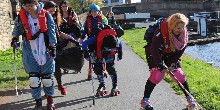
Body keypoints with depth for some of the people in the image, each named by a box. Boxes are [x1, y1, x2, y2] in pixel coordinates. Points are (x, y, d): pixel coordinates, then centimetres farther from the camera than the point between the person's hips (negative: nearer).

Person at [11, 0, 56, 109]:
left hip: (45, 51, -1)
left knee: (47, 78, 7)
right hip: (30, 52, 1)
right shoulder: (21, 16, -2)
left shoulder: (46, 16, -8)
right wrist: (15, 37, 3)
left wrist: (52, 47, -6)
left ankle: (50, 101, 28)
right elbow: (17, 28, 16)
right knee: (33, 79, -2)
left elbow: (51, 31, -3)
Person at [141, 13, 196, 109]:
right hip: (154, 53, -5)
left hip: (170, 53, 5)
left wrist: (174, 62, -17)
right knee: (157, 74, -18)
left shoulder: (184, 34, -20)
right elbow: (154, 50, -38)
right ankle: (145, 100, -8)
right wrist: (161, 67, -40)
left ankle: (189, 98, 12)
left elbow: (181, 49, -8)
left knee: (179, 74, -2)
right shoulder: (160, 32, -37)